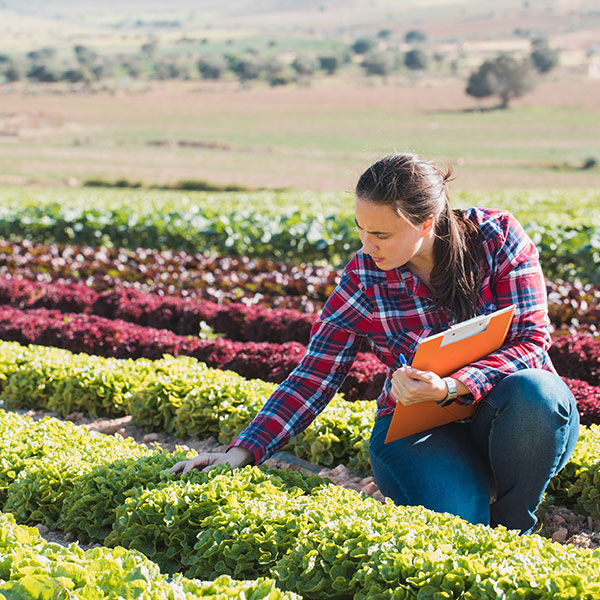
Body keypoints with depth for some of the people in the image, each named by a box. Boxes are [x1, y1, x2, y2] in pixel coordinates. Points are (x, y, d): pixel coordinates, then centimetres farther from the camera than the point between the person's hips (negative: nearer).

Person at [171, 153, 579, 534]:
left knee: (532, 392, -35)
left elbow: (531, 341, -15)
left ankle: (512, 529, -8)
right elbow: (315, 376, -5)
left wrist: (449, 387, -31)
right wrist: (242, 453, -15)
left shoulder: (497, 236, -11)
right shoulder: (363, 277, -7)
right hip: (419, 427, 0)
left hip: (503, 415, 1)